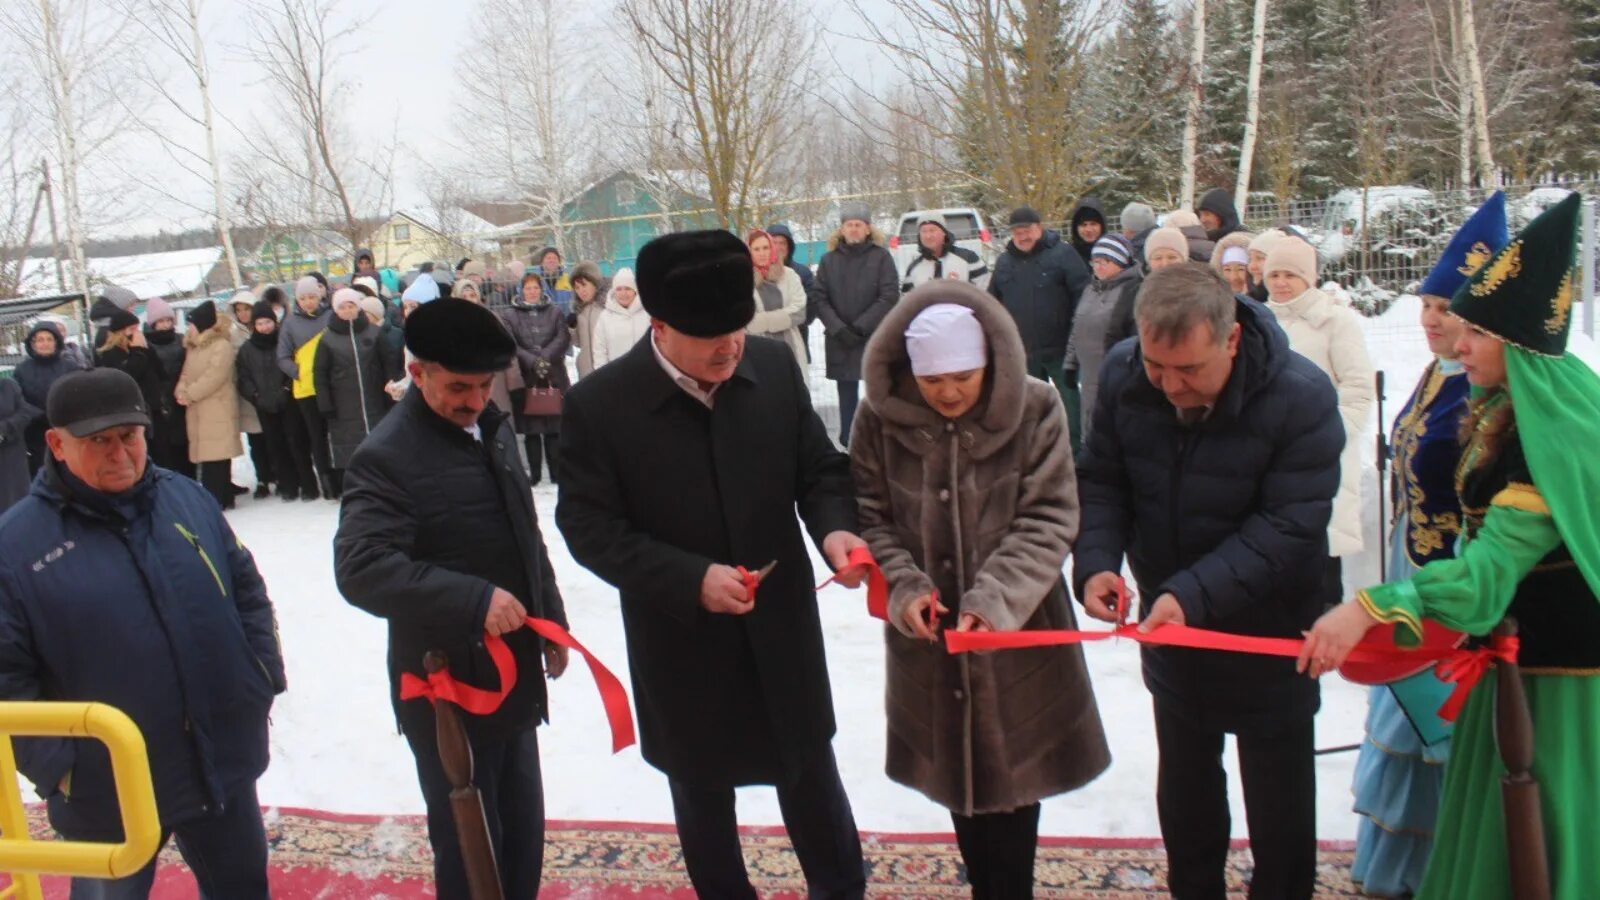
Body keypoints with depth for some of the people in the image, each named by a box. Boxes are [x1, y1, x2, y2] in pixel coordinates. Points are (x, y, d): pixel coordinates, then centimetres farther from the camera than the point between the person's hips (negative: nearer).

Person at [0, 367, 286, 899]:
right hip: (108, 789, -3)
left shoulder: (187, 498, 2)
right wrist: (56, 766, -15)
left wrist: (263, 681, 2)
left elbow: (248, 591, 10)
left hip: (224, 763, 4)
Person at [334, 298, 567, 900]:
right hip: (450, 688, -8)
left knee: (523, 830, 21)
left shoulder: (493, 426, 7)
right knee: (469, 842, 7)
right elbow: (360, 569, -29)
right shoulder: (387, 457, -18)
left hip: (515, 674, 8)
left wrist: (551, 621, 18)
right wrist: (475, 599, -35)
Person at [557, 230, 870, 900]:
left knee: (813, 781, 19)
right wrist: (691, 579, -26)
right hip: (682, 647, -2)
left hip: (783, 630, 2)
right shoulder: (598, 404, -16)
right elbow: (590, 527, -14)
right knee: (702, 796, 20)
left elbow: (819, 468, 2)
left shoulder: (774, 368, -8)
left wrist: (835, 526, -20)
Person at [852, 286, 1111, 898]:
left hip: (1017, 628, -2)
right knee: (956, 771, 17)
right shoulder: (881, 418, -9)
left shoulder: (1035, 410, -14)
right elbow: (869, 515, -2)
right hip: (928, 631, 2)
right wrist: (904, 587, -17)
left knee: (1012, 770, 12)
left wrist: (995, 599, -24)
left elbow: (1049, 520, -13)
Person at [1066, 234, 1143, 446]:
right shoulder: (1091, 290, 15)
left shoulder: (1134, 290, -11)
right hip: (1091, 379, 8)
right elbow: (1077, 330, 23)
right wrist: (1071, 364, 21)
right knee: (1092, 427, 16)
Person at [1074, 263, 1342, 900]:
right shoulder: (1122, 375, -13)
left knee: (1278, 798, 13)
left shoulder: (1302, 398, -26)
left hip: (1267, 634, -4)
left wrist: (1193, 594, -36)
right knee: (1184, 785, 23)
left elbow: (1289, 528, -27)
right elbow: (1101, 479, -5)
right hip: (1168, 628, 4)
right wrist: (1095, 561, -22)